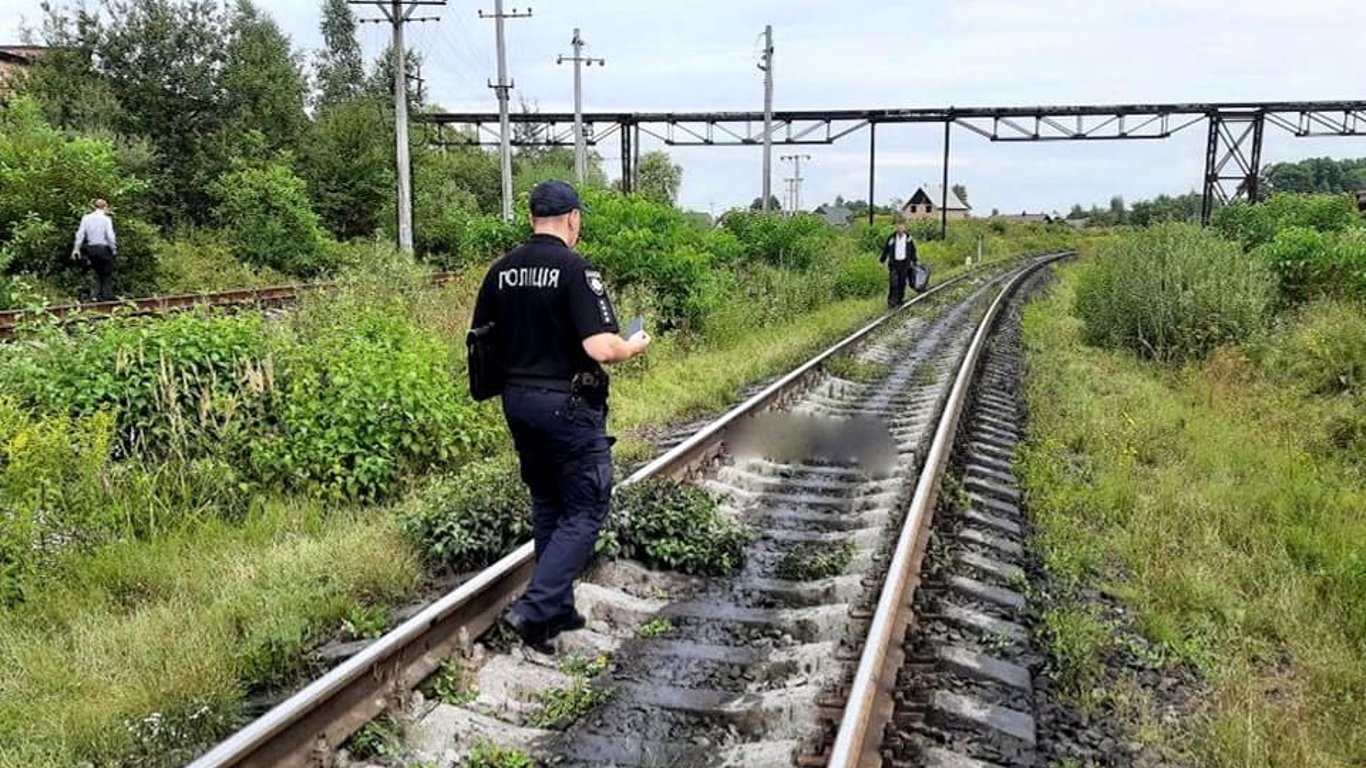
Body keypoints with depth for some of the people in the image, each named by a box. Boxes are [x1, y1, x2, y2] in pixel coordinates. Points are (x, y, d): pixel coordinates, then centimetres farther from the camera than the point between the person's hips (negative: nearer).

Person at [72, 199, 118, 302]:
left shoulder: (86, 218, 6)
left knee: (98, 273, 16)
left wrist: (77, 248, 5)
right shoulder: (106, 219, -7)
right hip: (104, 248, -5)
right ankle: (107, 296, 0)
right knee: (107, 274, 5)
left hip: (91, 249, 5)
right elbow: (110, 236, -12)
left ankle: (98, 296, 10)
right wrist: (114, 249, -2)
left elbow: (80, 233, 2)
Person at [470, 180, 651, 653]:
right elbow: (602, 349, -22)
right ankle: (534, 609, -5)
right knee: (585, 513, 4)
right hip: (568, 404, -7)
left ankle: (558, 610, 28)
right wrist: (635, 346, -2)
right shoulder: (576, 271, -15)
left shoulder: (500, 271, 4)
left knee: (547, 508, 19)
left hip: (517, 401, 7)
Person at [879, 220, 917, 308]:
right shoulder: (892, 238, -7)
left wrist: (913, 261, 17)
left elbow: (913, 250, 12)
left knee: (902, 283, 6)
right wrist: (882, 260, 10)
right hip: (894, 263, -2)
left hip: (904, 263, 2)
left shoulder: (908, 237, -2)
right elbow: (886, 249, 5)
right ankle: (891, 302, -5)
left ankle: (899, 300, 18)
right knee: (893, 283, -10)